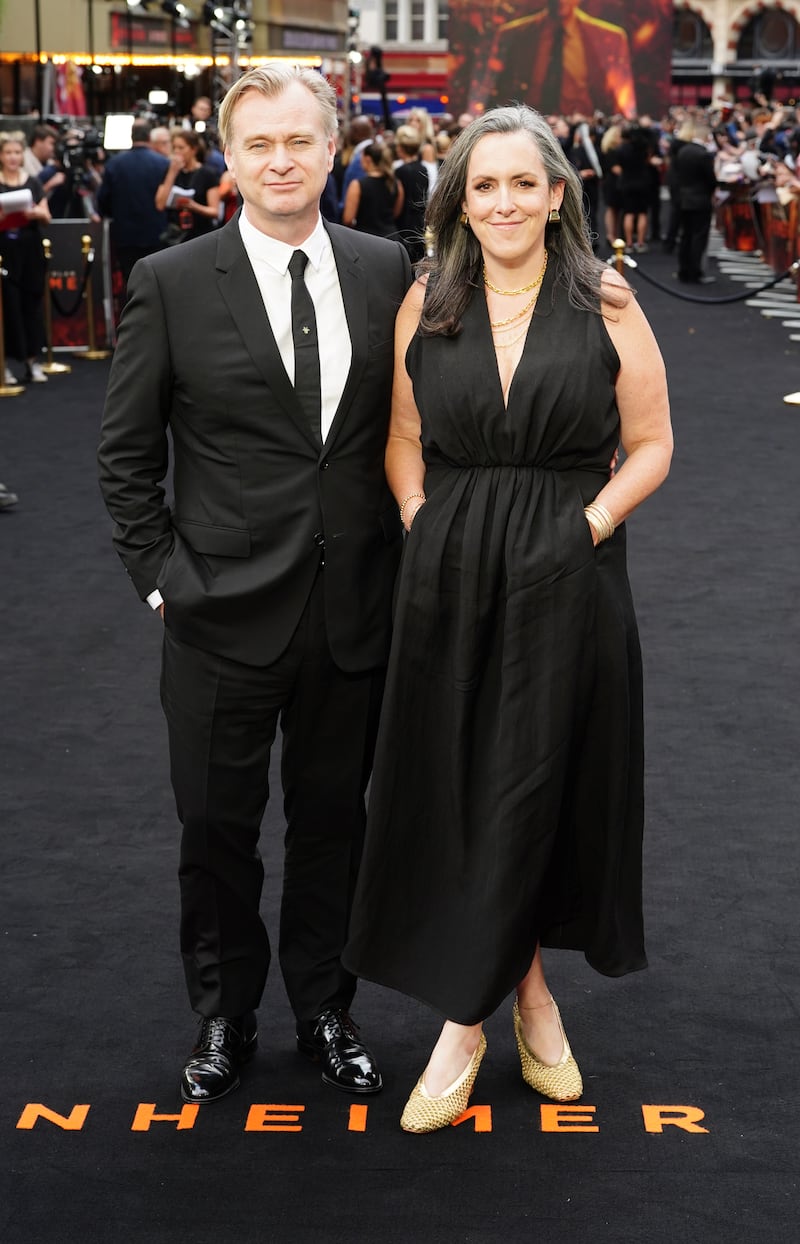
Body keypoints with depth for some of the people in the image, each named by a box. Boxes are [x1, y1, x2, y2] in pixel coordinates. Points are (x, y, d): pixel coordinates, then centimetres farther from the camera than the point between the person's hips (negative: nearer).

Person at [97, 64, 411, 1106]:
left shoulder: (385, 269, 1)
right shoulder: (172, 284, -6)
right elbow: (127, 451, 0)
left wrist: (404, 553, 3)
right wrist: (158, 574, -4)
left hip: (355, 608, 2)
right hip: (226, 610, -2)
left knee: (333, 819, 16)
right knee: (218, 826, 12)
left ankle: (325, 1009, 35)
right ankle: (223, 1016, 33)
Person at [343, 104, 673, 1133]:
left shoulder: (606, 306, -3)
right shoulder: (426, 304, 4)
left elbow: (650, 446, 0)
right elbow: (403, 438, 11)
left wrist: (587, 527, -11)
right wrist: (424, 530, -1)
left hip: (566, 582, -2)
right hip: (449, 577, 2)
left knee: (532, 787, 3)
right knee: (453, 789, 5)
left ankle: (467, 1018, 17)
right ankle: (525, 987, 23)